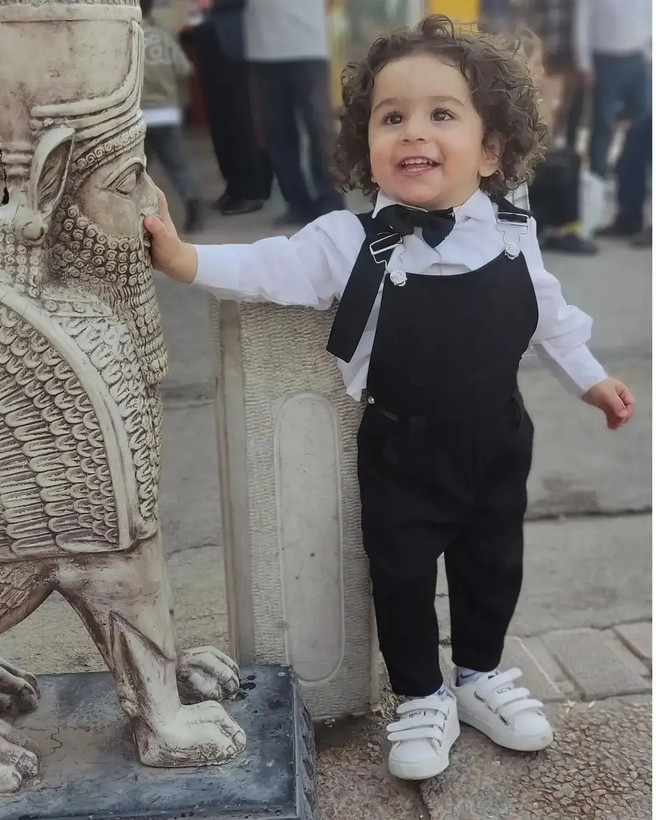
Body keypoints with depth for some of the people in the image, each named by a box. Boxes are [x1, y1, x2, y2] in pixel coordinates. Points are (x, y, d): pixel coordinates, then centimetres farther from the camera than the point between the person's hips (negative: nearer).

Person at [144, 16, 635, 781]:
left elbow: (547, 313, 10)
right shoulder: (351, 240, -15)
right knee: (400, 576, 7)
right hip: (402, 450, -3)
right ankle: (422, 698, 30)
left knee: (491, 567, 17)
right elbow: (272, 267, -20)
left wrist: (588, 377, 19)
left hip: (498, 441, 3)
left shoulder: (513, 234, -4)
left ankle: (480, 676, 42)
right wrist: (182, 256, -34)